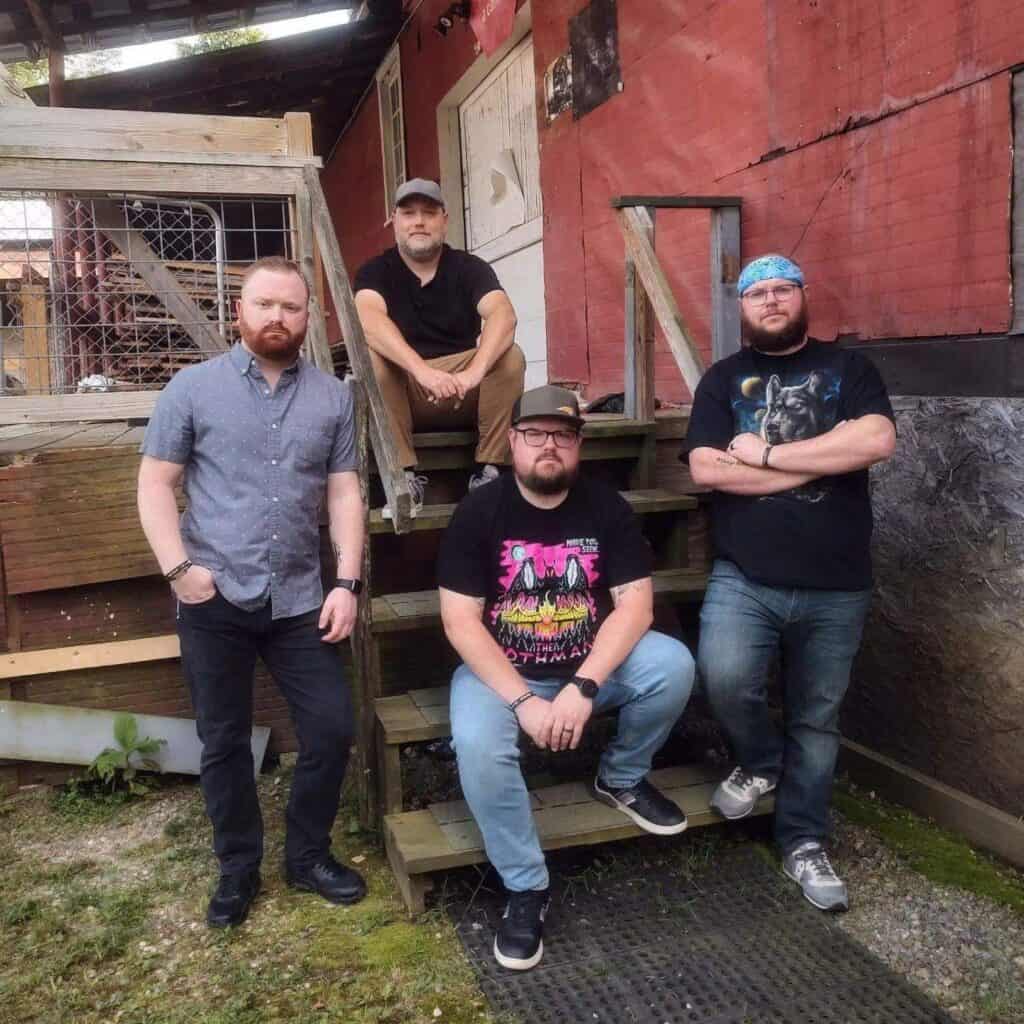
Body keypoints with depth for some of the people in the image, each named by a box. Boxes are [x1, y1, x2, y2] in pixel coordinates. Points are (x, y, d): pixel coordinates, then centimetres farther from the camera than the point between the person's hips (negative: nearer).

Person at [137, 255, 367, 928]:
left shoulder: (333, 397, 5)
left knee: (333, 728, 3)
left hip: (300, 599, 2)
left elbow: (344, 493, 4)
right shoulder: (192, 388, 0)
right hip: (214, 600, -2)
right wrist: (180, 568, -13)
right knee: (224, 741, 10)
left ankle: (308, 855, 25)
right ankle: (239, 867, 29)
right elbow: (155, 484, -1)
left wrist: (348, 582, -5)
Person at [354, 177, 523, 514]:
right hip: (403, 390, 0)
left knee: (510, 356, -25)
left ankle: (488, 470, -17)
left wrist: (474, 372, -41)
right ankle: (405, 476, -24)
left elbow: (503, 316, -21)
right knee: (368, 359, -28)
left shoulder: (470, 268, -1)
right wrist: (423, 371, -42)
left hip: (466, 396, 0)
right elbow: (369, 322, -24)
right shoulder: (375, 272, -2)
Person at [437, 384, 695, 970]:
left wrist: (582, 687, -25)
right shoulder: (478, 512, -10)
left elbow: (635, 605, -11)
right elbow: (460, 621, -14)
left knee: (673, 664, -24)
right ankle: (526, 888, -8)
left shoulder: (607, 507, -4)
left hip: (593, 662, 2)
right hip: (501, 671, -2)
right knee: (477, 745, -32)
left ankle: (622, 778, 6)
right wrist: (523, 701, -23)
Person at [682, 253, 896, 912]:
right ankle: (762, 760, 9)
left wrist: (768, 453, -11)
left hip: (836, 586, 1)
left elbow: (878, 441, -12)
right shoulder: (723, 380, 7)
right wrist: (826, 457, -9)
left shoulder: (847, 369, 7)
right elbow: (707, 469, -8)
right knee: (725, 676, -24)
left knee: (817, 717, 10)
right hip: (744, 577, 0)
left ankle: (804, 843, 29)